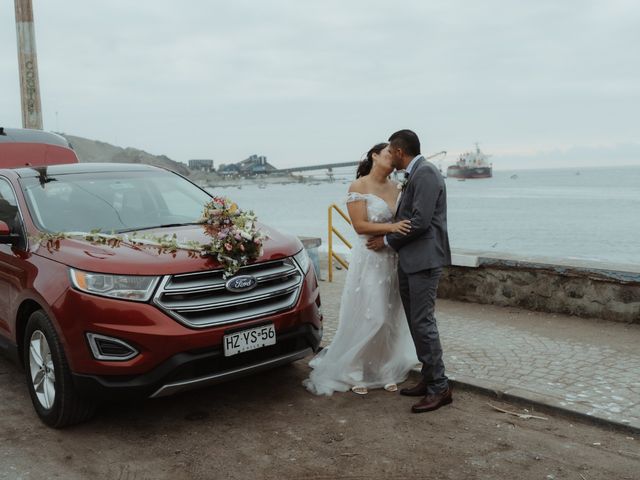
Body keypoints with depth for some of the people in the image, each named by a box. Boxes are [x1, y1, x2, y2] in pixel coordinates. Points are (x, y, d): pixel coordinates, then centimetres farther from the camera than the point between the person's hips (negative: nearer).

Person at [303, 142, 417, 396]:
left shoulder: (394, 187, 12)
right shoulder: (359, 187, -6)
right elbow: (360, 225, -13)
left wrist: (407, 227, -3)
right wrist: (391, 227, -23)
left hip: (393, 259, 6)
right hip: (369, 259, -6)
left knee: (390, 317, 8)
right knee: (367, 317, -4)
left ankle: (385, 372, 20)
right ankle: (354, 373, 11)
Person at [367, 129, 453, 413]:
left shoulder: (425, 173, -13)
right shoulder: (414, 175, 17)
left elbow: (420, 221, -20)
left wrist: (387, 240, -11)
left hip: (424, 259, -10)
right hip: (409, 261, 10)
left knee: (422, 322, -7)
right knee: (416, 321, 12)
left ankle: (439, 388, 1)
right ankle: (429, 379, 22)